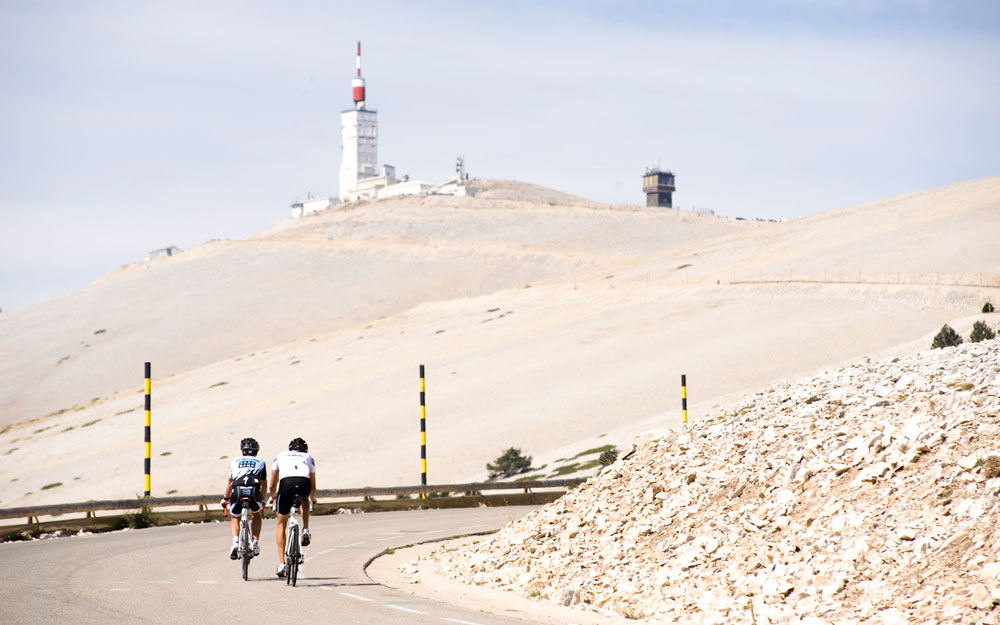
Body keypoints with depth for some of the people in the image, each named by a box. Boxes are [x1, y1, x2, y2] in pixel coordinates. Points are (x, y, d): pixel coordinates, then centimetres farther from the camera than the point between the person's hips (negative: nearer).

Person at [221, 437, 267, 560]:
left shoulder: (235, 462, 28)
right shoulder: (261, 462, 28)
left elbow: (229, 482, 31)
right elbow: (264, 484, 31)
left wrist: (225, 499, 43)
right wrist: (262, 501, 43)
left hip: (237, 490, 0)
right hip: (253, 490, 0)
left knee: (234, 518, 20)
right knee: (257, 514, 28)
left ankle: (235, 541, -7)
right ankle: (255, 543, 16)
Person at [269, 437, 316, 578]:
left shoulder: (280, 456, 32)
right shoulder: (308, 458, 33)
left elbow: (272, 484, 32)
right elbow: (313, 486, 35)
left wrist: (273, 497, 51)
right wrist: (313, 499, 55)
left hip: (286, 483, -1)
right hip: (304, 484, 1)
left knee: (281, 525, 16)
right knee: (304, 499, 41)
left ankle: (281, 564, 9)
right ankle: (305, 530, 20)